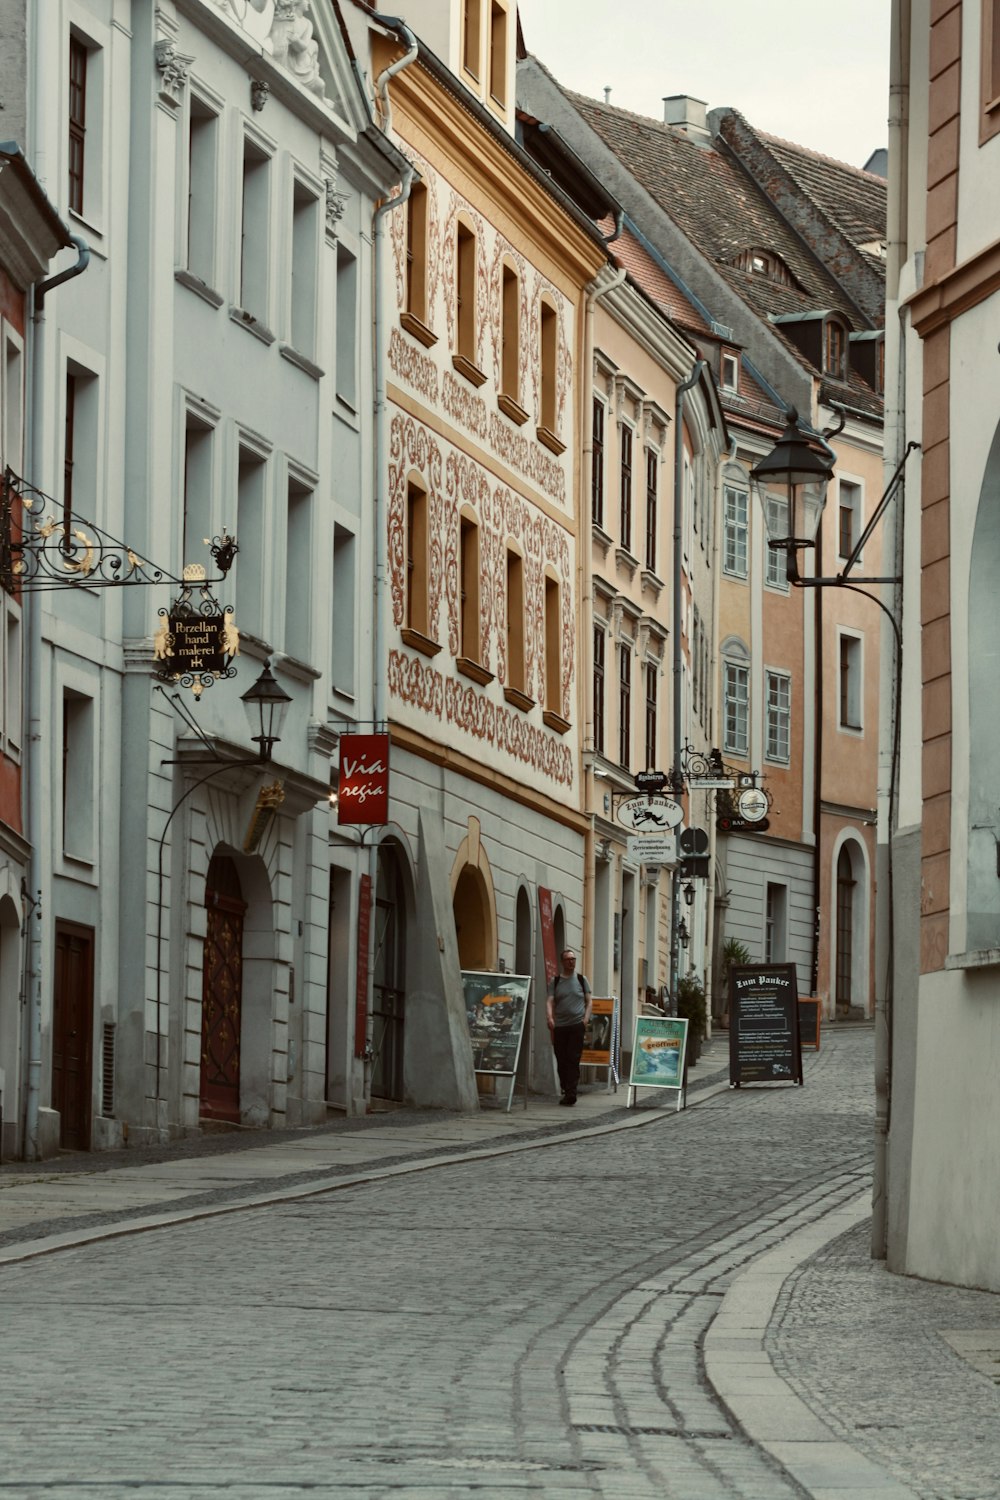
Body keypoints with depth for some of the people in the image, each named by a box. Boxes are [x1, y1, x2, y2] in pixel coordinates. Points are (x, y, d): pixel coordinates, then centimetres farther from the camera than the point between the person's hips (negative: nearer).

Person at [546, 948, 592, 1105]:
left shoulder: (581, 980, 9)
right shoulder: (555, 981, 8)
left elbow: (588, 1001, 12)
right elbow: (549, 1002, -1)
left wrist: (586, 1019, -3)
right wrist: (550, 1018, -19)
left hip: (577, 1025, -2)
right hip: (559, 1026, 2)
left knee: (573, 1060, -11)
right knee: (561, 1061, 4)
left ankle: (571, 1093, -16)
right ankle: (565, 1091, 16)